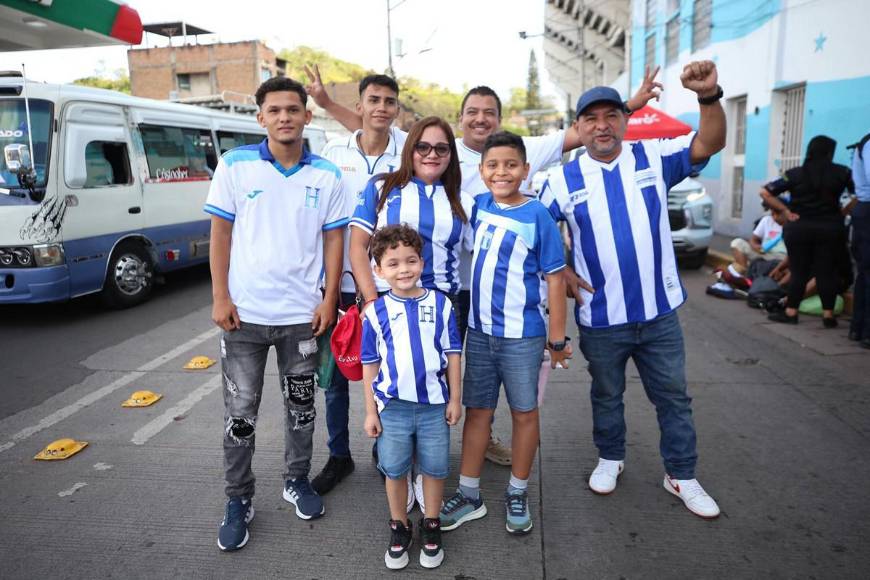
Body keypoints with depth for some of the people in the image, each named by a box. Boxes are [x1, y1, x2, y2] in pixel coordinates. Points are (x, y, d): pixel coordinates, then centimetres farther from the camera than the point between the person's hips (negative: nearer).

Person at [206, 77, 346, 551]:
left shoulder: (326, 175, 1)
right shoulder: (235, 165, -2)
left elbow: (334, 240, 4)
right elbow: (220, 233, -1)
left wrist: (329, 300, -3)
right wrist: (220, 297, -6)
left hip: (301, 313, 1)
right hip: (244, 312, -1)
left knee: (301, 404, 15)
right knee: (240, 412, 7)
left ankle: (297, 480, 35)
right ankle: (239, 499, 24)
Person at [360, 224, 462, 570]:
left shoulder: (440, 304, -3)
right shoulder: (376, 312, -4)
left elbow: (452, 354, 2)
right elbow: (370, 364, 1)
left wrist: (454, 399, 1)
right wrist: (371, 411, 0)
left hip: (434, 404, 0)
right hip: (393, 406, 0)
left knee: (435, 468, 13)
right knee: (394, 470, 13)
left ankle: (431, 526, 34)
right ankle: (399, 527, 34)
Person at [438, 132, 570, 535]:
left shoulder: (537, 215, -11)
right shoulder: (479, 206, 2)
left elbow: (554, 278, -10)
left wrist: (557, 339, -10)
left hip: (522, 336, -4)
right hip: (479, 331, 5)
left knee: (524, 413, 11)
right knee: (476, 411, 12)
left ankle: (517, 495, 28)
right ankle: (469, 495, 26)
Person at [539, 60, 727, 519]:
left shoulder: (653, 158, -2)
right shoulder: (563, 180, -3)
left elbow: (710, 143, -13)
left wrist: (709, 96, -30)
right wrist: (561, 273, -6)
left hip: (659, 312, 1)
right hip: (600, 317, 0)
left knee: (673, 397, 13)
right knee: (606, 395, 19)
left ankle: (681, 475, 32)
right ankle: (610, 459, 42)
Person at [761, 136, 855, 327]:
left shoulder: (795, 174, -2)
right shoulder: (842, 172, 0)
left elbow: (765, 192, -5)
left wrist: (786, 211, -1)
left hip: (799, 229, 0)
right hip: (831, 229, 0)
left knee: (799, 272, 6)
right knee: (827, 272, 6)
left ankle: (790, 312, 9)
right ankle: (828, 315, 9)